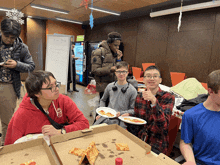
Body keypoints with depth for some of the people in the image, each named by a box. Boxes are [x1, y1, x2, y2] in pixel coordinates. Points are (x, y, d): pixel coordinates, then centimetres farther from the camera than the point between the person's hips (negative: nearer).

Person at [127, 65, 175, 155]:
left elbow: (164, 124, -22)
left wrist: (154, 101, -33)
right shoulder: (139, 97, 4)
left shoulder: (168, 97, -7)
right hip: (139, 139, 4)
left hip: (157, 144, -4)